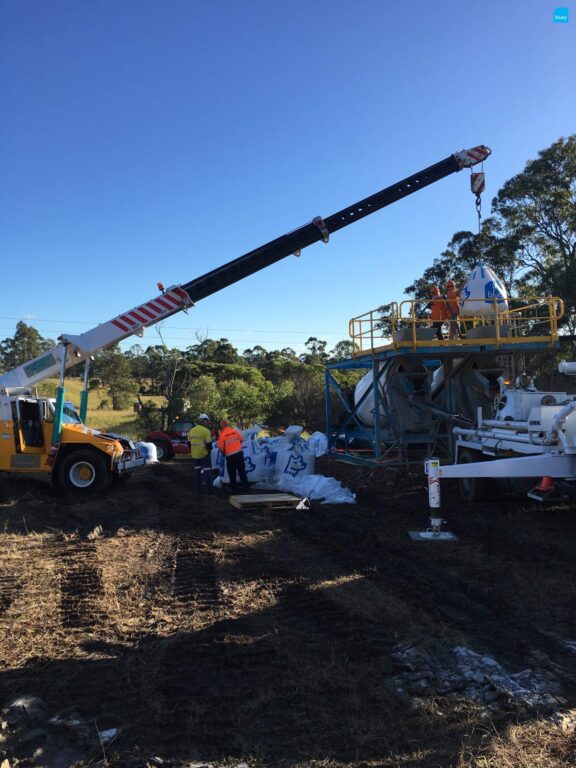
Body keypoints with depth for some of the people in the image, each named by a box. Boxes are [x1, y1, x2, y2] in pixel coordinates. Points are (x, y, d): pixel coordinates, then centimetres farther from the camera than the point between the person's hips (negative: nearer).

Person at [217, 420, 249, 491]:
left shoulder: (222, 435, -11)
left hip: (230, 456, -4)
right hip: (239, 453, 4)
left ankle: (233, 487, 15)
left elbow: (221, 447, -8)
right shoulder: (235, 431, 1)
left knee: (232, 473, 10)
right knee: (242, 470, 14)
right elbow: (241, 440, 15)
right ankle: (246, 486, 19)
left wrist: (224, 453, 13)